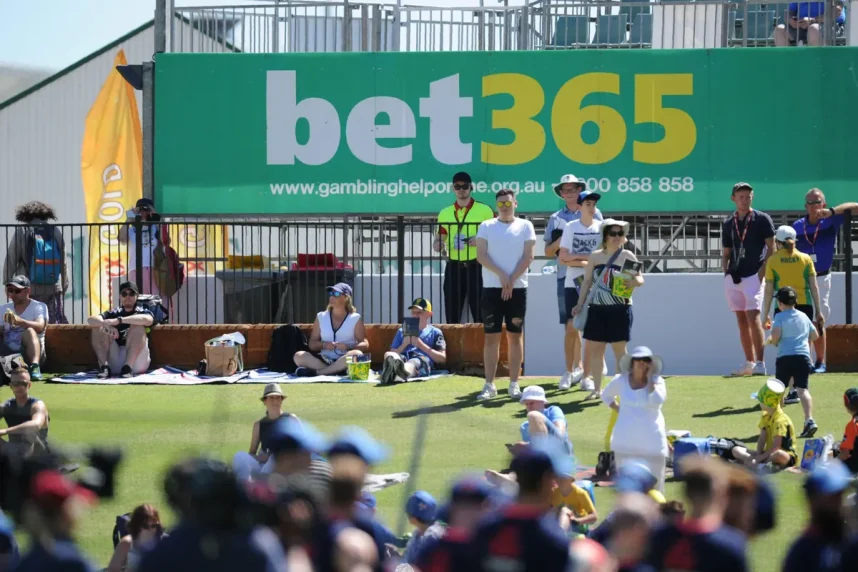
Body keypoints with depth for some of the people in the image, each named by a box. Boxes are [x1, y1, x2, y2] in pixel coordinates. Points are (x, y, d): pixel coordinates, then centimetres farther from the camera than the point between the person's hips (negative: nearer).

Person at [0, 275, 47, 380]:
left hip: (29, 353, -3)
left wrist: (19, 321, -39)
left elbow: (40, 327, -20)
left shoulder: (39, 307, 2)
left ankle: (34, 367, -52)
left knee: (29, 331, -33)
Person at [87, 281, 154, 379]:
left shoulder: (142, 311, 10)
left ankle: (128, 367, -32)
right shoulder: (114, 313, 18)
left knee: (137, 326, -20)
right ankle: (104, 366, -24)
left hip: (136, 363, -2)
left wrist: (118, 320, -25)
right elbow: (91, 320, 0)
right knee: (98, 326, -8)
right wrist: (106, 324, -23)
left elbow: (148, 320, -17)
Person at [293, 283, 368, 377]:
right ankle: (335, 371, -36)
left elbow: (365, 345, 0)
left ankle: (316, 372, -37)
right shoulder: (321, 318, 13)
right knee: (299, 356, -23)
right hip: (324, 360, 2)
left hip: (344, 362, -2)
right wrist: (323, 344, -12)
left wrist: (348, 346, -19)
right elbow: (312, 344, 10)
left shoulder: (355, 319, 6)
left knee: (357, 354, -36)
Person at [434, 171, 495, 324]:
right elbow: (439, 239, 16)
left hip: (476, 266, -4)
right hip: (454, 267, 4)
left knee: (480, 313, -6)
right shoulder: (445, 213, 12)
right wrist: (437, 244, -7)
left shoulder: (484, 210, 1)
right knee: (452, 314, 3)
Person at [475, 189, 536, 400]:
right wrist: (501, 275, -14)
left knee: (515, 336, 3)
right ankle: (489, 385, 2)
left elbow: (528, 257, -2)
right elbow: (481, 256, -2)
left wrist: (511, 280, -11)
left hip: (517, 288, 0)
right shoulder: (486, 227, 7)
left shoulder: (525, 226, 6)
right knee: (491, 337, 0)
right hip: (492, 288, 0)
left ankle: (514, 384, 7)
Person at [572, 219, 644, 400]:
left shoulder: (627, 256, -1)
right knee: (595, 348, 4)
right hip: (597, 309, 3)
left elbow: (640, 279, -4)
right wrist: (580, 304, 8)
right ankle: (597, 389, 12)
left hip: (619, 309, -3)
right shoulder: (595, 256, 7)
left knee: (619, 349, 0)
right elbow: (587, 281, 12)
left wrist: (634, 282, -27)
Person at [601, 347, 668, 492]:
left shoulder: (657, 381, -4)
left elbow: (657, 401, -23)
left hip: (651, 440, -2)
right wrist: (618, 409, 6)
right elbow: (606, 396, 21)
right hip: (626, 440, 2)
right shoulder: (621, 381, 3)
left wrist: (650, 378, -15)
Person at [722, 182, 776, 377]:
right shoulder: (728, 224, 13)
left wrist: (763, 271, -11)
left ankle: (760, 363, -15)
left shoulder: (762, 219, 0)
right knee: (741, 320, 8)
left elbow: (771, 248, -2)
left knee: (753, 317, -15)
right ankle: (749, 362, 14)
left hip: (754, 275, -5)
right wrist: (726, 273, 4)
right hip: (733, 278, 5)